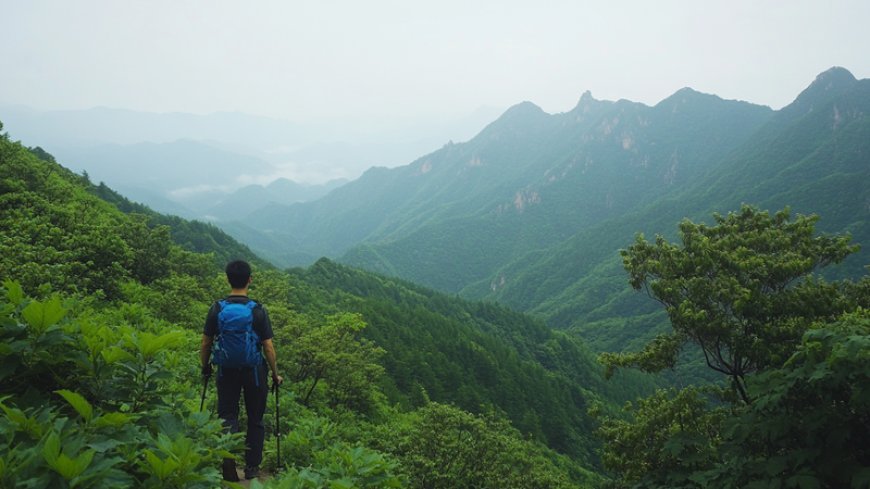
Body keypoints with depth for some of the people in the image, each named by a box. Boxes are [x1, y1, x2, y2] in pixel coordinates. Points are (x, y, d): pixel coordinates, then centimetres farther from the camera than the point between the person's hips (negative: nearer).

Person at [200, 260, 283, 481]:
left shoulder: (217, 309, -6)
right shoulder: (258, 311, -12)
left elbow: (205, 344, 0)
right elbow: (268, 347, -10)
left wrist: (205, 367, 17)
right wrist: (275, 374, 2)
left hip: (226, 370, 1)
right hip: (254, 370, -1)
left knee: (228, 416, 9)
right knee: (255, 420, 14)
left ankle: (228, 459, -14)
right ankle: (252, 467, 21)